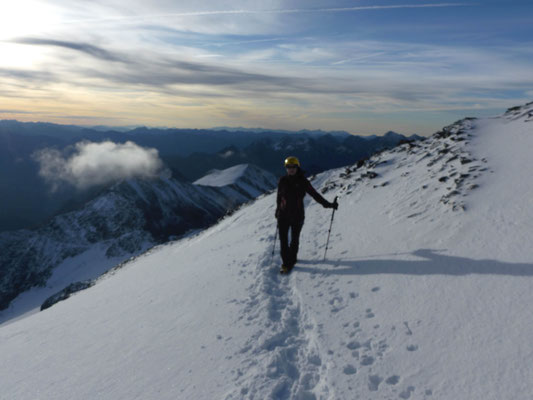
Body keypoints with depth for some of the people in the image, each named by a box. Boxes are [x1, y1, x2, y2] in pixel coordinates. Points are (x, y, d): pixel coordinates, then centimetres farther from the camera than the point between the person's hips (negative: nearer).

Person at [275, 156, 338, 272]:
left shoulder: (302, 181, -2)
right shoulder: (283, 181, 2)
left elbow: (314, 194, 2)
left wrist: (328, 204, -1)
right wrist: (278, 211, 18)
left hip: (297, 216, -1)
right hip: (283, 215, 1)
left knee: (295, 239, 10)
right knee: (283, 239, -3)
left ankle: (292, 258, 31)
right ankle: (286, 262, 8)